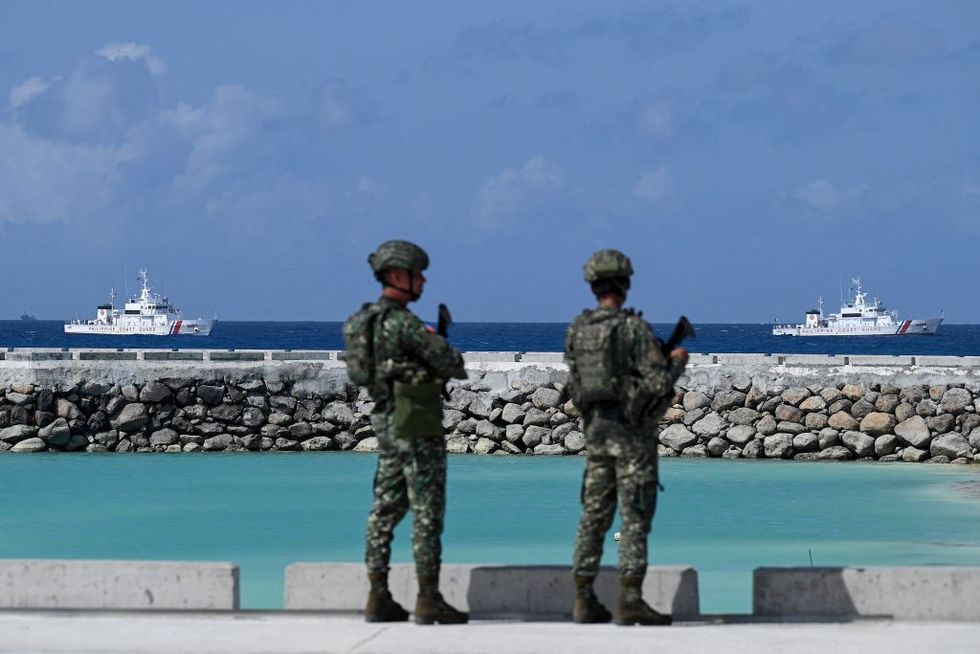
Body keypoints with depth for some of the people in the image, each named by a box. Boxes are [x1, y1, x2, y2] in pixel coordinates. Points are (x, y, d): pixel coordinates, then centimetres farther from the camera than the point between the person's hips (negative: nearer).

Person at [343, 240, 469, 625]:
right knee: (427, 511, -5)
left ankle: (378, 599, 11)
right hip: (417, 425, -9)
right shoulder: (403, 323, -18)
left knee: (386, 509, 10)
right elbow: (451, 365, -16)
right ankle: (429, 601, -5)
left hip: (386, 423, 9)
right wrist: (454, 361, 8)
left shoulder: (364, 321, 11)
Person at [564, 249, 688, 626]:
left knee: (594, 515, 11)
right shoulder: (634, 327, -13)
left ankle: (584, 601, 12)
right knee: (635, 516, -6)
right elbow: (659, 382, -17)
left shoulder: (577, 330, 5)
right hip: (632, 431, -6)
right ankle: (630, 601, -13)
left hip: (595, 428, 6)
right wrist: (677, 362, 3)